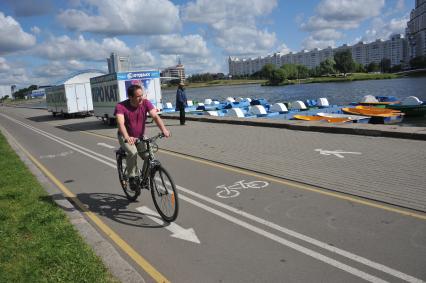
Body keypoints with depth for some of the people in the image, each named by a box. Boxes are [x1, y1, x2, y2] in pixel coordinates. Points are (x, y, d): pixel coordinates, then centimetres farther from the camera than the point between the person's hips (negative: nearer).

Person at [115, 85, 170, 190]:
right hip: (125, 137, -3)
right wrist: (127, 137, -57)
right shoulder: (121, 106, -23)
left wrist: (164, 130, -44)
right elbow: (120, 123, -38)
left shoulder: (146, 103, -14)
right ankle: (132, 177, -12)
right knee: (133, 153, -32)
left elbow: (155, 116, -26)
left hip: (140, 137, 3)